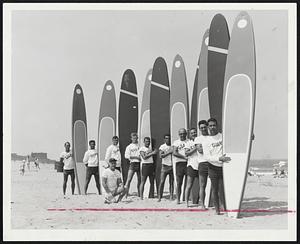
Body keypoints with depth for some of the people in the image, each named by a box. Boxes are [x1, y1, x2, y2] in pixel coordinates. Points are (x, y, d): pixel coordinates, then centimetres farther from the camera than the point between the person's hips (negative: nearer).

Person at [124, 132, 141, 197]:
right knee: (129, 179, -10)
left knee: (140, 180, 8)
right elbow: (126, 156, -4)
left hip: (139, 163, 3)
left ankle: (139, 194, 20)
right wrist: (136, 157, -11)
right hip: (133, 163, -2)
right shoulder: (129, 147, 6)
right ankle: (125, 193, -10)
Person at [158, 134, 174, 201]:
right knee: (162, 181, -6)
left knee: (171, 182, 2)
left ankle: (171, 197, 5)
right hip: (165, 166, -2)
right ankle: (159, 197, -4)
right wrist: (169, 153, -14)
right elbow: (161, 156, -8)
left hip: (172, 166, 2)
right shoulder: (162, 146, 4)